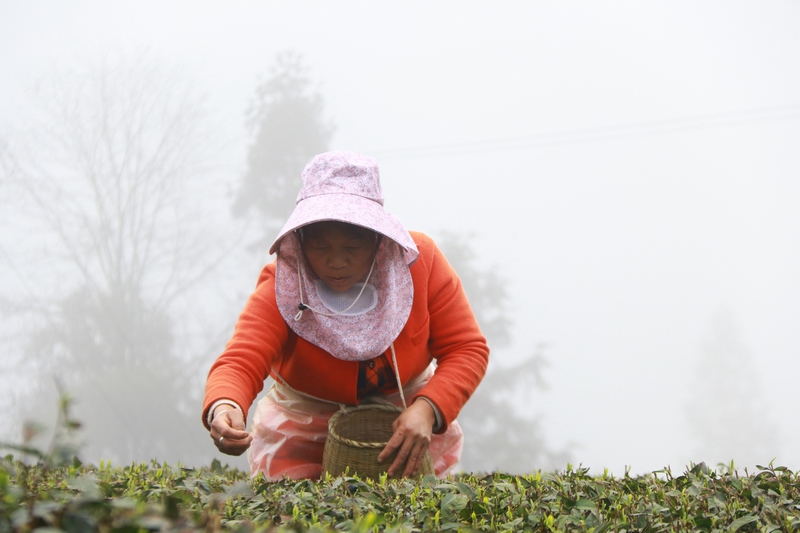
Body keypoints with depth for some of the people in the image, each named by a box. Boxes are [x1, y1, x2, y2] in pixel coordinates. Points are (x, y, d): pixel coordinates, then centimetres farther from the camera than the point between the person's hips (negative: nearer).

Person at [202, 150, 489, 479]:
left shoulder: (419, 260, -19)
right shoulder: (281, 287, -24)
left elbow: (467, 350, -16)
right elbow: (240, 363, -38)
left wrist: (427, 410, -34)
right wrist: (224, 408, -63)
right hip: (304, 424, -1)